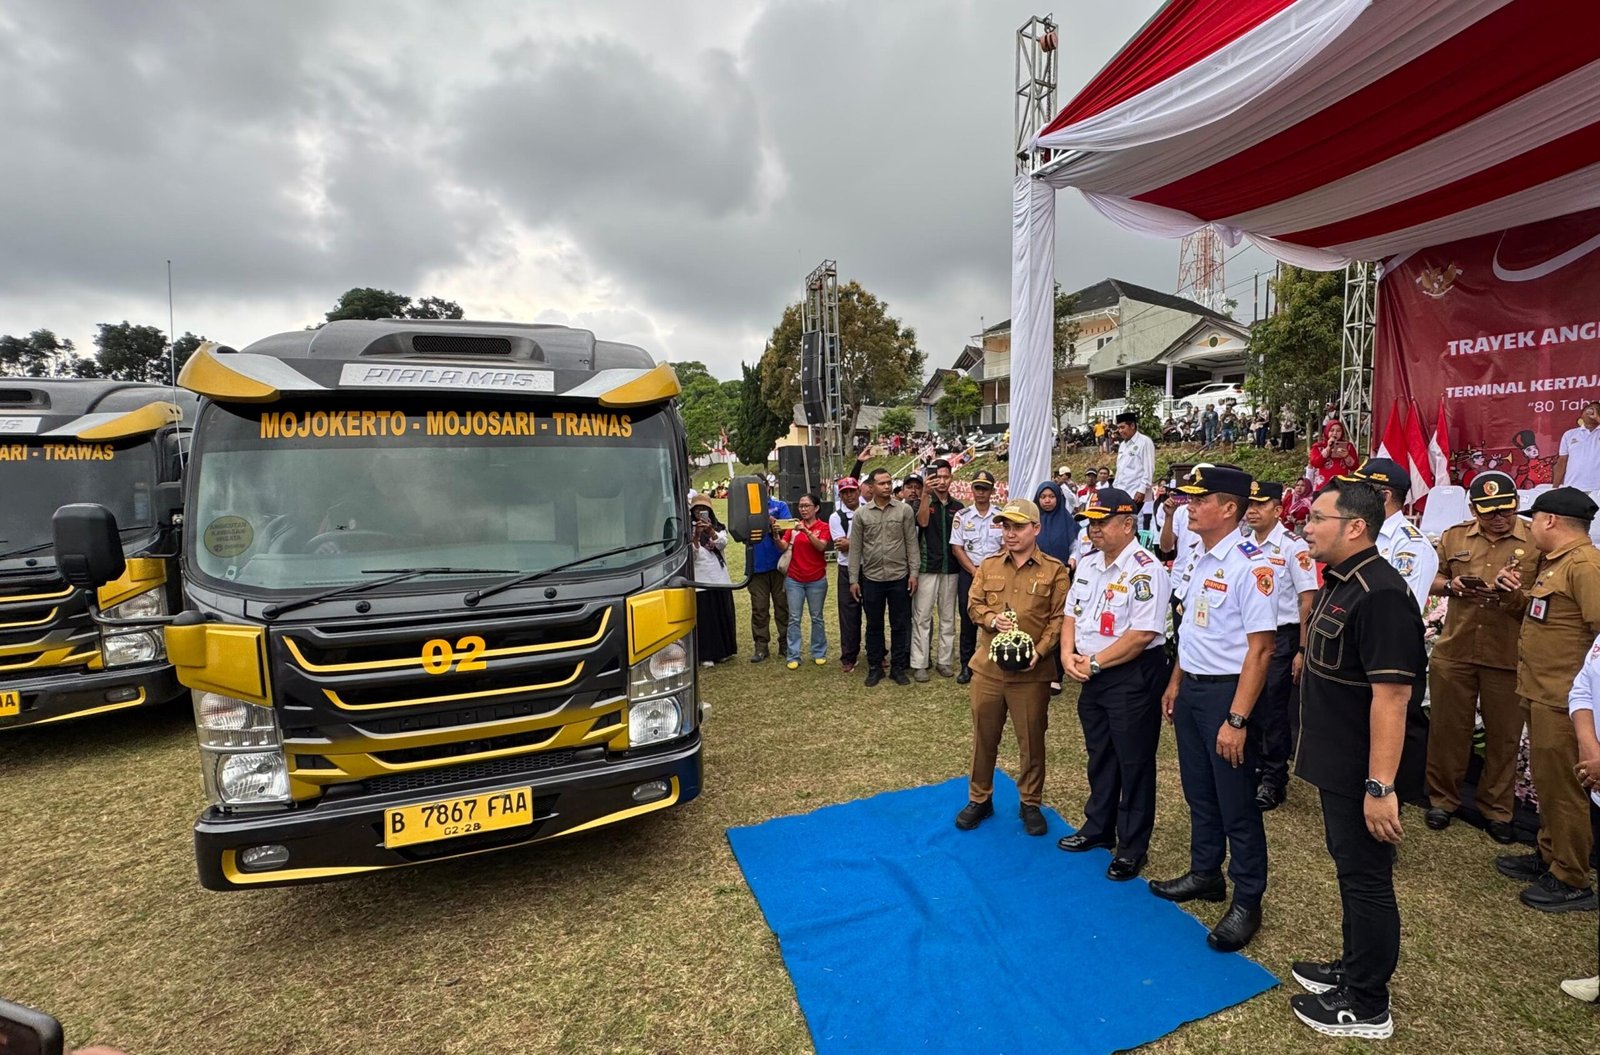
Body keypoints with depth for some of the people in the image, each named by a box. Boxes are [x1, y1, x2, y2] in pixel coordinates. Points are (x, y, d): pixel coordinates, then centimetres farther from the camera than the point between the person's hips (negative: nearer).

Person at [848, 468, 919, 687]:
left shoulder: (905, 510, -2)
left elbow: (911, 544, 0)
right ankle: (874, 668, 23)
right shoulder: (861, 514, 0)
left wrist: (913, 573, -6)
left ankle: (898, 667, 22)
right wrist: (853, 580, -1)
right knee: (874, 626, 11)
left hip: (899, 578, 0)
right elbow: (855, 548, 2)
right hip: (871, 579, 1)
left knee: (900, 625, 8)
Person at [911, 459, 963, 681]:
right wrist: (927, 494, -32)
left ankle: (945, 660, 18)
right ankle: (919, 664, 2)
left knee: (948, 617, 9)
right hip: (927, 567, -3)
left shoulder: (957, 507, 10)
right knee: (921, 617, -2)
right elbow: (923, 521, -22)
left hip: (951, 569, 4)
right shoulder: (924, 503, 0)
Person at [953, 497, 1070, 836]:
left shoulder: (1054, 570, -3)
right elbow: (973, 604, 7)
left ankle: (1031, 803, 30)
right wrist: (991, 619, -14)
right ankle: (979, 799, 30)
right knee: (984, 736, 13)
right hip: (988, 667, 3)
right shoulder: (988, 566, 7)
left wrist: (1040, 651, -18)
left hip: (1032, 671, -3)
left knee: (1031, 740, 10)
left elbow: (1059, 618, -6)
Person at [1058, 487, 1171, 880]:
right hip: (1092, 675, 8)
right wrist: (1068, 654, -4)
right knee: (1099, 756, 20)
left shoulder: (1145, 570, -18)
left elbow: (1142, 634, -24)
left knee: (1134, 763, 7)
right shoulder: (1088, 564, 7)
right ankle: (1098, 828, 38)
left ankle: (1132, 847, 22)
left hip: (1132, 676, -8)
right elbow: (1071, 613, 13)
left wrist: (1094, 663, -17)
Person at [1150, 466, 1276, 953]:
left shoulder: (1249, 564, -20)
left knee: (1236, 802, 6)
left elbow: (1259, 648, -22)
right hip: (1190, 688, 8)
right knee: (1198, 791, 20)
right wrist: (1175, 683, 17)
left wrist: (1236, 719, -23)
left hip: (1227, 692, -8)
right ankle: (1205, 874, 38)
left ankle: (1247, 901, 24)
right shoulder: (1194, 557, 7)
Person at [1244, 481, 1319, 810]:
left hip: (1280, 637, -5)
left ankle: (1274, 781, 17)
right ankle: (1254, 767, 28)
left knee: (1273, 710, 3)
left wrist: (1302, 650, -13)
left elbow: (1307, 601, -11)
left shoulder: (1293, 547, -10)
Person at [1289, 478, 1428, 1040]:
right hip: (1339, 761, 10)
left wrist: (1381, 786, -27)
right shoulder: (1341, 582, 7)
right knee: (1349, 867, 22)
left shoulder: (1379, 594, -24)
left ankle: (1366, 1006, 24)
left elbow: (1391, 695, -27)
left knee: (1366, 878, 6)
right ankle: (1354, 968, 40)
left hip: (1364, 771, -10)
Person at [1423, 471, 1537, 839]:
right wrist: (1451, 585, -8)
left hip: (1507, 657, -1)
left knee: (1503, 736, 10)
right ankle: (1442, 798, 25)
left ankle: (1497, 810, 27)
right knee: (1447, 727, 10)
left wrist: (1514, 596, -20)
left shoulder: (1536, 543, -2)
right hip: (1453, 652, 1)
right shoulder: (1453, 537, 5)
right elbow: (1433, 580, 13)